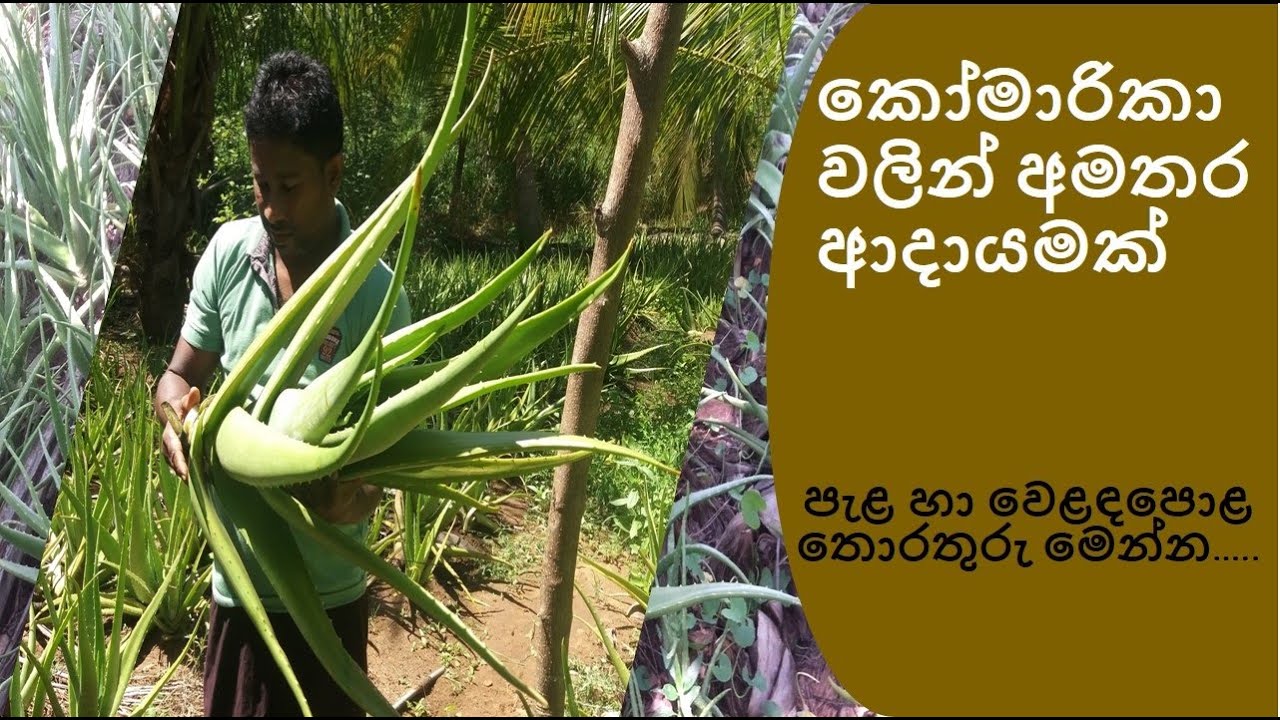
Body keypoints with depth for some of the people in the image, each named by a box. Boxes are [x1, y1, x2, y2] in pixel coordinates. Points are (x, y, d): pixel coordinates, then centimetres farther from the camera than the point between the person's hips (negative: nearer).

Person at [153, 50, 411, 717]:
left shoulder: (375, 293, -17)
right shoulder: (228, 252, -6)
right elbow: (179, 376, 4)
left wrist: (359, 493, -32)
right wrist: (177, 412, -19)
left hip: (327, 591, -3)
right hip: (238, 576, 3)